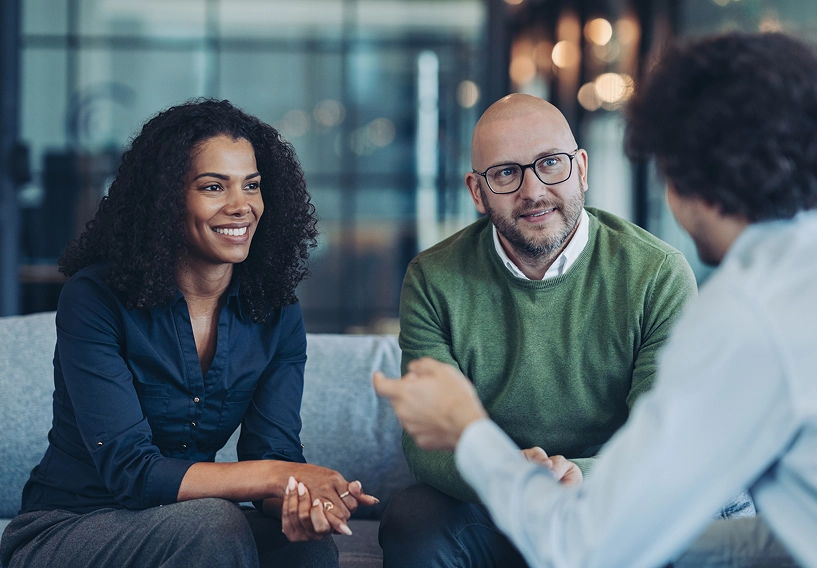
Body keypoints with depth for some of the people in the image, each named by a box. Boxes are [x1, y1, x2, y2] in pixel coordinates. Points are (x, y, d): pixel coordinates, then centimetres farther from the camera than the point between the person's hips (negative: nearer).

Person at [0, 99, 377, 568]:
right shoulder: (95, 298, -15)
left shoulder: (277, 313, 0)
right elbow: (129, 470, -21)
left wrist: (298, 501, -35)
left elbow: (275, 449, -10)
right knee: (215, 522, -32)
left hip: (188, 529, 4)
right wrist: (277, 474, -31)